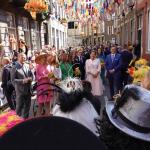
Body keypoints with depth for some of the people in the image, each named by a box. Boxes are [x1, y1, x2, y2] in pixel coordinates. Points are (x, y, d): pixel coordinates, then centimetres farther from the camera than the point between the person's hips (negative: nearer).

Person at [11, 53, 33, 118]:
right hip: (20, 90, -5)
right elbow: (13, 80, -15)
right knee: (19, 106, 6)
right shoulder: (15, 68, -10)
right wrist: (23, 81, -24)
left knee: (27, 105, 16)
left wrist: (30, 78, -11)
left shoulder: (27, 66, 5)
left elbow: (31, 74, 12)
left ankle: (25, 118, 33)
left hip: (28, 89, 6)